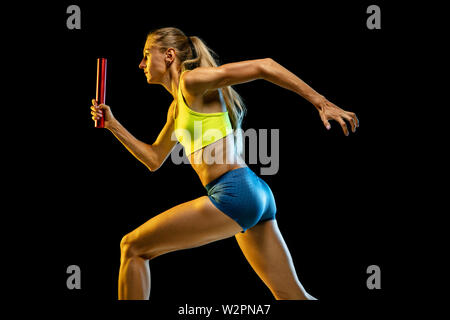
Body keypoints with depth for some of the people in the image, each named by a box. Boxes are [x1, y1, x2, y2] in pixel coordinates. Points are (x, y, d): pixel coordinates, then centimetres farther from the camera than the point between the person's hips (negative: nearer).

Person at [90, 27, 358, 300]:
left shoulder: (192, 79, -3)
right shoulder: (177, 107, 24)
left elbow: (262, 66, -12)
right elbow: (154, 159, 33)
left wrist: (321, 103, -17)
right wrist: (113, 125, 26)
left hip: (233, 193, -10)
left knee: (132, 248, -1)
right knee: (292, 295, 9)